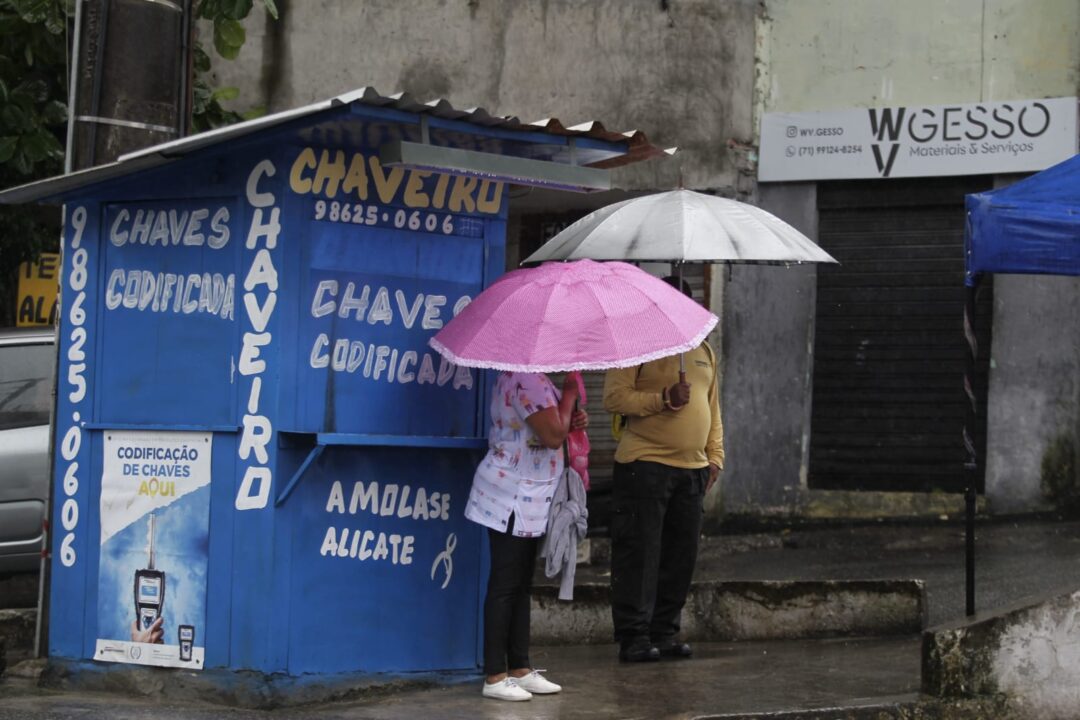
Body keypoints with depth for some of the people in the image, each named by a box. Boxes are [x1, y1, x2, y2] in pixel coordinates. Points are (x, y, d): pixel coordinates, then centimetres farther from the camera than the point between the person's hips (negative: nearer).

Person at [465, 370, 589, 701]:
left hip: (526, 500, 11)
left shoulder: (523, 376, 14)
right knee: (505, 586, -6)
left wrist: (573, 420, 5)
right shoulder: (530, 379, -20)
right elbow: (553, 436, -22)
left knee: (521, 586, 13)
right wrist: (570, 392, -10)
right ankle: (494, 677, -3)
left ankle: (520, 668, 19)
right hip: (513, 499, -11)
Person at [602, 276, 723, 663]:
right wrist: (664, 399, -18)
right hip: (645, 466, -6)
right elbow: (614, 397, -11)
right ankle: (633, 637, -1)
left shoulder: (703, 350, 20)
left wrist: (715, 455, 15)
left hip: (692, 469, 6)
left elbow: (712, 407, 24)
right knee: (639, 554, -5)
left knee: (680, 556, 7)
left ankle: (665, 631, 16)